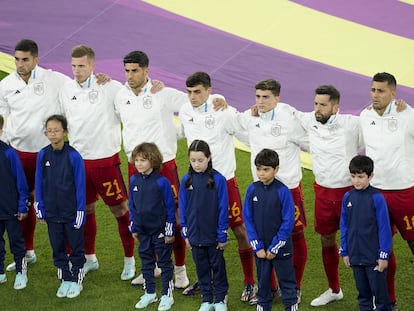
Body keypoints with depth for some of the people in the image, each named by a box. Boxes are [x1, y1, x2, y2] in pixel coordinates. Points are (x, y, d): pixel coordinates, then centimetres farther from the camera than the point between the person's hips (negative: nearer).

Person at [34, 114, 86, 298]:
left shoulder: (73, 156, -14)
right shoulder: (43, 155, -3)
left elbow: (80, 186, -9)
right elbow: (39, 184, 5)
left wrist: (80, 212, -10)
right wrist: (40, 210, 4)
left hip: (72, 212, -4)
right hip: (52, 212, 4)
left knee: (76, 247, 9)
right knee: (57, 248, 12)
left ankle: (77, 280, 22)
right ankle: (65, 280, 24)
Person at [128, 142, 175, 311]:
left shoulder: (162, 182, -17)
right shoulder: (134, 180, -1)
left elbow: (170, 207, -10)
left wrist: (170, 231, -9)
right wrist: (133, 228, 11)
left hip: (160, 230, -5)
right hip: (143, 230, 5)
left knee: (165, 262, 7)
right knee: (146, 262, 16)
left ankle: (167, 295, 15)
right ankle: (149, 293, 28)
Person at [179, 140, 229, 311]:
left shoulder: (218, 179, -14)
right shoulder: (187, 180, -3)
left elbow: (223, 209, -10)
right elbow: (182, 208, 5)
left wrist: (223, 235, -9)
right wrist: (185, 233, 3)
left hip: (214, 235, -3)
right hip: (195, 235, 3)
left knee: (217, 266, 12)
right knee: (202, 268, 14)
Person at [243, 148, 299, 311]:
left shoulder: (283, 191, -13)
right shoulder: (252, 190, -3)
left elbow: (288, 222, -12)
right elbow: (248, 219, 0)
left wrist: (274, 248, -12)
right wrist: (257, 247, -6)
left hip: (281, 249, -4)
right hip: (261, 249, 4)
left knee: (287, 284, 5)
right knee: (263, 284, 16)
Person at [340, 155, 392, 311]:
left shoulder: (377, 198, -12)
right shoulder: (348, 197, 2)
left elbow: (384, 228, -9)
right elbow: (344, 226, 10)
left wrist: (384, 255, -10)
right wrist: (344, 252, 9)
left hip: (374, 256, -4)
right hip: (356, 256, 5)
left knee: (379, 292, 4)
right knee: (363, 292, 15)